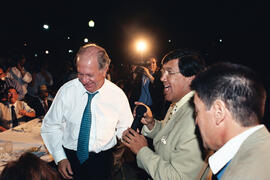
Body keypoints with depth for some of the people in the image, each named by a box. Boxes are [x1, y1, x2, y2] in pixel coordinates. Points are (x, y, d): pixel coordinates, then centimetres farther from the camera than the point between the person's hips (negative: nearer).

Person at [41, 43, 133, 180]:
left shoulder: (118, 95, -10)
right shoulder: (66, 90, -11)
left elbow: (124, 129, 4)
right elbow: (50, 126, -2)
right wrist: (60, 158, -9)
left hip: (102, 161, 0)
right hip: (69, 157, 1)